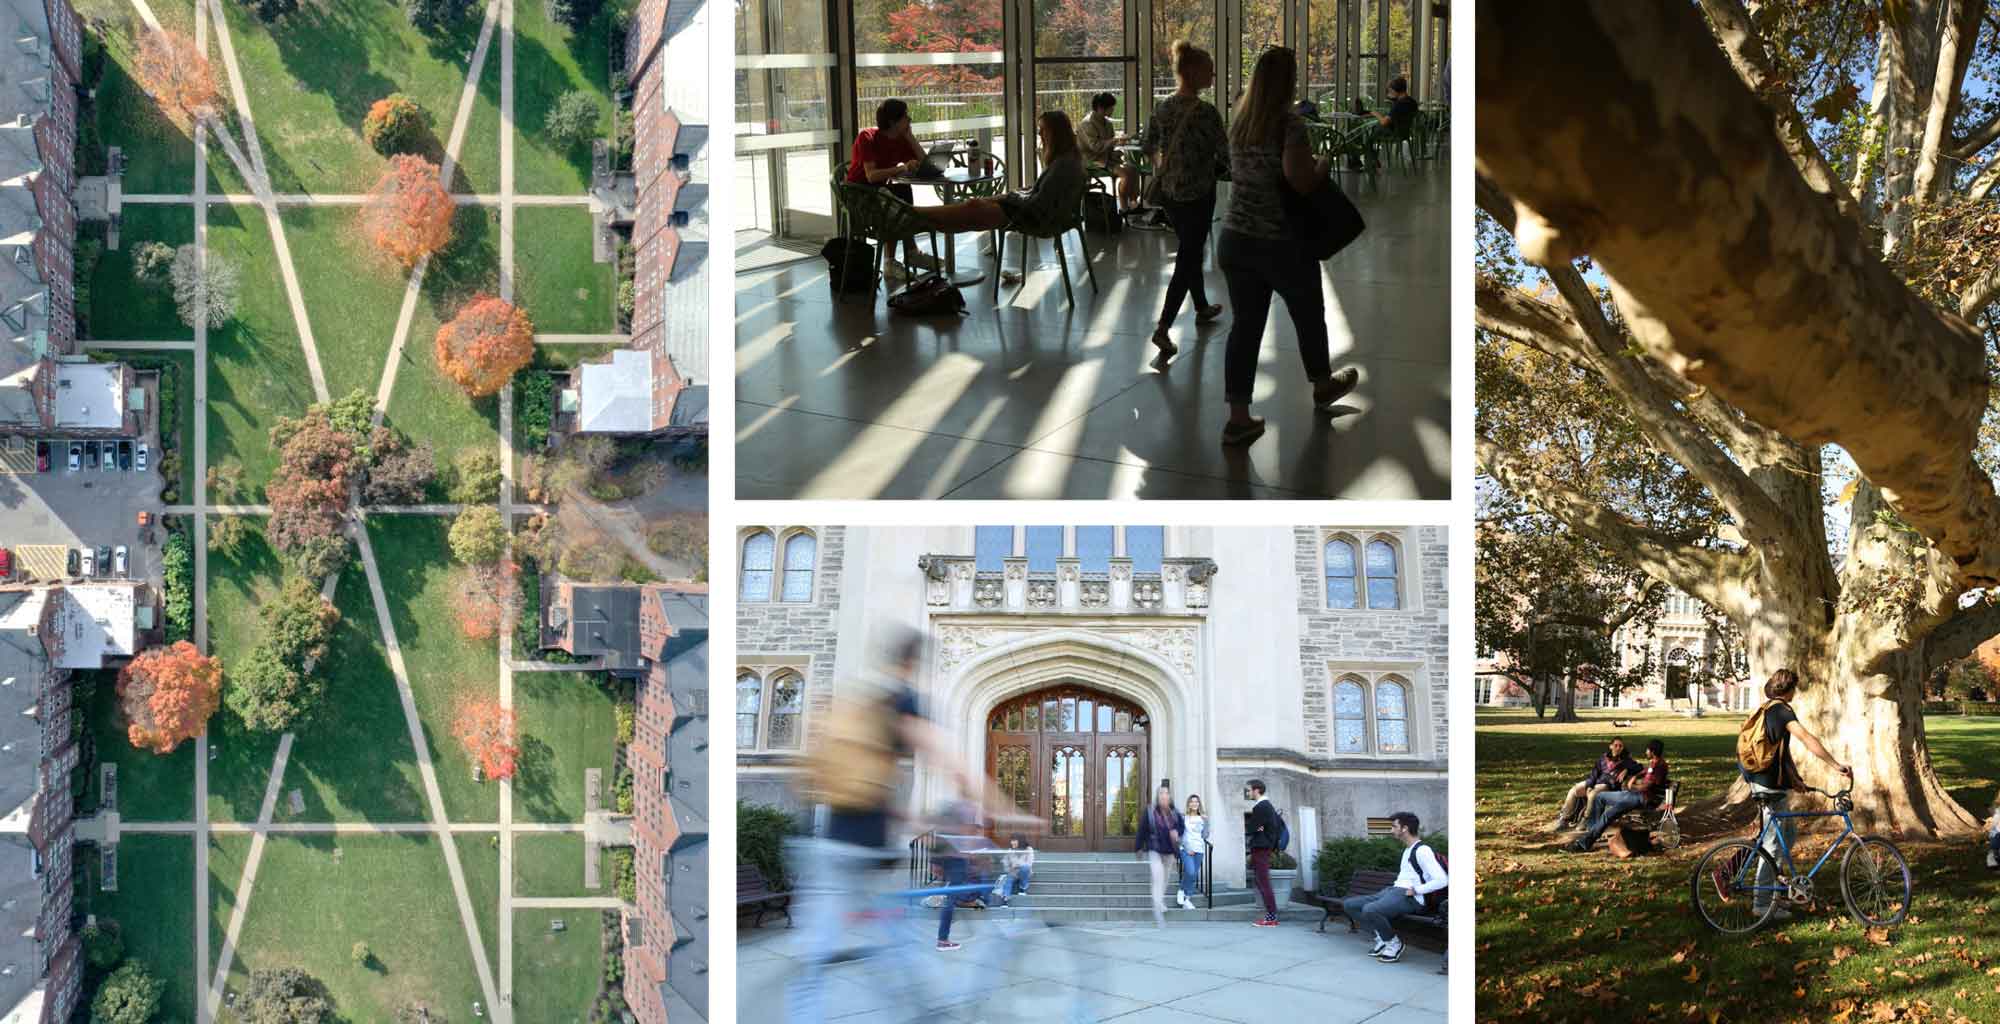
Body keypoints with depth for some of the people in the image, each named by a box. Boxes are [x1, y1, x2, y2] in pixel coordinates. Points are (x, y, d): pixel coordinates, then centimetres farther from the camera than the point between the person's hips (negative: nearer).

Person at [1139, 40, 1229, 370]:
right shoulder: (1205, 111, -17)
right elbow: (1225, 155, -15)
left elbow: (1148, 146, 12)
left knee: (1191, 251, 24)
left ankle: (1202, 308, 42)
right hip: (1197, 193, -7)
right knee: (1187, 259, -5)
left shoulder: (1163, 107, 3)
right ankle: (1163, 329, -14)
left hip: (1168, 192, 7)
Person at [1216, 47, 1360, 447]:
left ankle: (1238, 418, 4)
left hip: (1234, 240, 6)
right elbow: (1301, 182, -26)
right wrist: (1323, 165, -6)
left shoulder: (1239, 122, 7)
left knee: (1245, 323, 8)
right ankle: (1323, 387, 41)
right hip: (1279, 244, -5)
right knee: (1309, 314, 19)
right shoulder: (1289, 123, -15)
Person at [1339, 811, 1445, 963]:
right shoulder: (1407, 850, 20)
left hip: (1410, 898, -10)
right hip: (1392, 891, 10)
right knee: (1349, 904, 0)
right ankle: (1382, 938, 2)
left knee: (1369, 910, -34)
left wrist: (1416, 890, -17)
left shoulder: (1422, 850, -12)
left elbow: (1442, 880, -22)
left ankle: (1394, 942, -9)